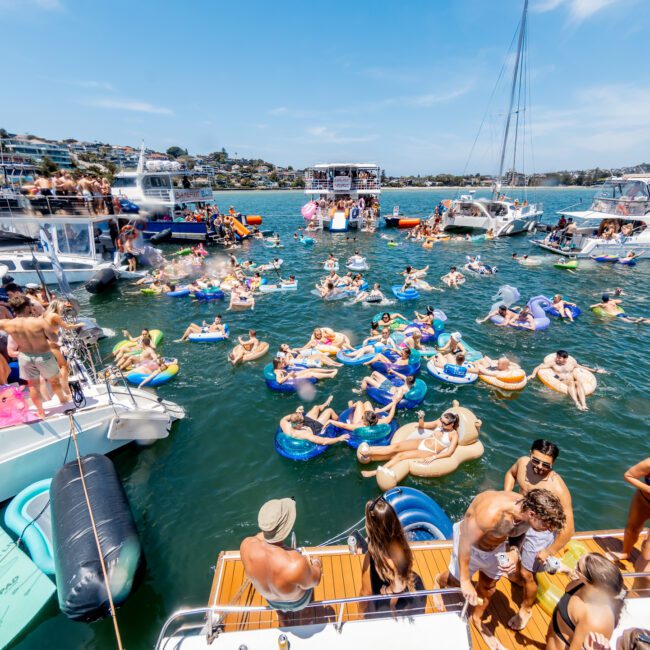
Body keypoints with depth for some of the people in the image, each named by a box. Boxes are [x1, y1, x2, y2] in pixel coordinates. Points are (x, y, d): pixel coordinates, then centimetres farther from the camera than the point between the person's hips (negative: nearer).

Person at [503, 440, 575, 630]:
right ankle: (518, 576, 64)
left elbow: (568, 528, -28)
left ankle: (526, 609, 42)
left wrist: (550, 552, -18)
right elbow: (511, 473, 4)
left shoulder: (558, 488, -37)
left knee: (527, 574, 12)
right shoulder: (523, 462, -22)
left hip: (540, 533, -5)